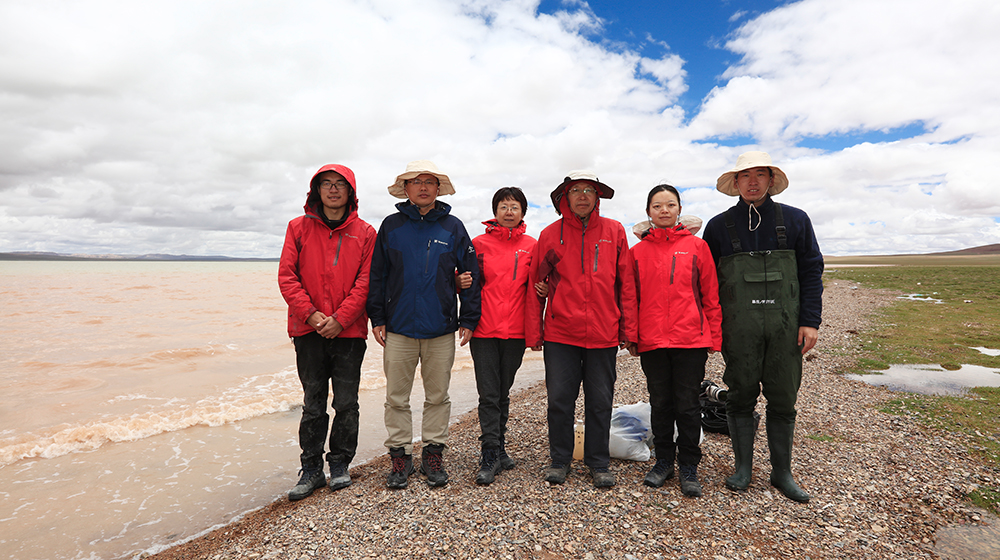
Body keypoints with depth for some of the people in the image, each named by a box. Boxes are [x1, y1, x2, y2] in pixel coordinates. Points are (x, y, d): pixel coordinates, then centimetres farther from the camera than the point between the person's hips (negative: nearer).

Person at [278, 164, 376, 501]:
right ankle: (311, 470, 21)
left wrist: (340, 318, -13)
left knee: (346, 404, 7)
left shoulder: (365, 233, 4)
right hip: (309, 332, 1)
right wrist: (311, 314, -11)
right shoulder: (299, 228, 7)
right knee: (313, 404, 9)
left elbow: (365, 282, -3)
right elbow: (287, 276, 1)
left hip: (349, 332, -1)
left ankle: (340, 465, 24)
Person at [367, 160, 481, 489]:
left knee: (438, 396, 9)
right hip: (398, 328, 1)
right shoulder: (391, 226, 5)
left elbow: (470, 274, 4)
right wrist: (377, 319, 1)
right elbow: (377, 275, 7)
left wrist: (469, 320, 0)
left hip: (441, 329, 0)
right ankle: (400, 455, 21)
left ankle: (433, 454, 24)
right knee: (396, 397, 6)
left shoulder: (453, 227, 4)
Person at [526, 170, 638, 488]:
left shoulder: (614, 232, 6)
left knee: (600, 402, 9)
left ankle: (598, 464, 26)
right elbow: (536, 287, 5)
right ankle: (560, 461, 24)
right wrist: (534, 331, 1)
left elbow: (626, 285, 6)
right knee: (559, 400, 5)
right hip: (560, 334, 0)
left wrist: (628, 329, 2)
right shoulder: (550, 234, 4)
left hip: (604, 335, 1)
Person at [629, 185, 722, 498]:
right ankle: (663, 461, 27)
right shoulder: (638, 251, 7)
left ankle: (689, 467, 21)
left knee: (688, 405, 6)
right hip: (651, 340, 2)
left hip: (691, 339, -1)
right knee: (660, 404, 12)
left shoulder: (696, 246, 4)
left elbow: (710, 294, 4)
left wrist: (715, 336, 1)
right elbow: (631, 296, 9)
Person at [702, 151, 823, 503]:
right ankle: (743, 467, 20)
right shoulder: (719, 226, 7)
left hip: (785, 325, 1)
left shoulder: (794, 220, 8)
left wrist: (810, 321, -2)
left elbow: (811, 271, 7)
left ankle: (782, 471, 21)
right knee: (741, 396, 5)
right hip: (738, 327, 0)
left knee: (783, 399, 6)